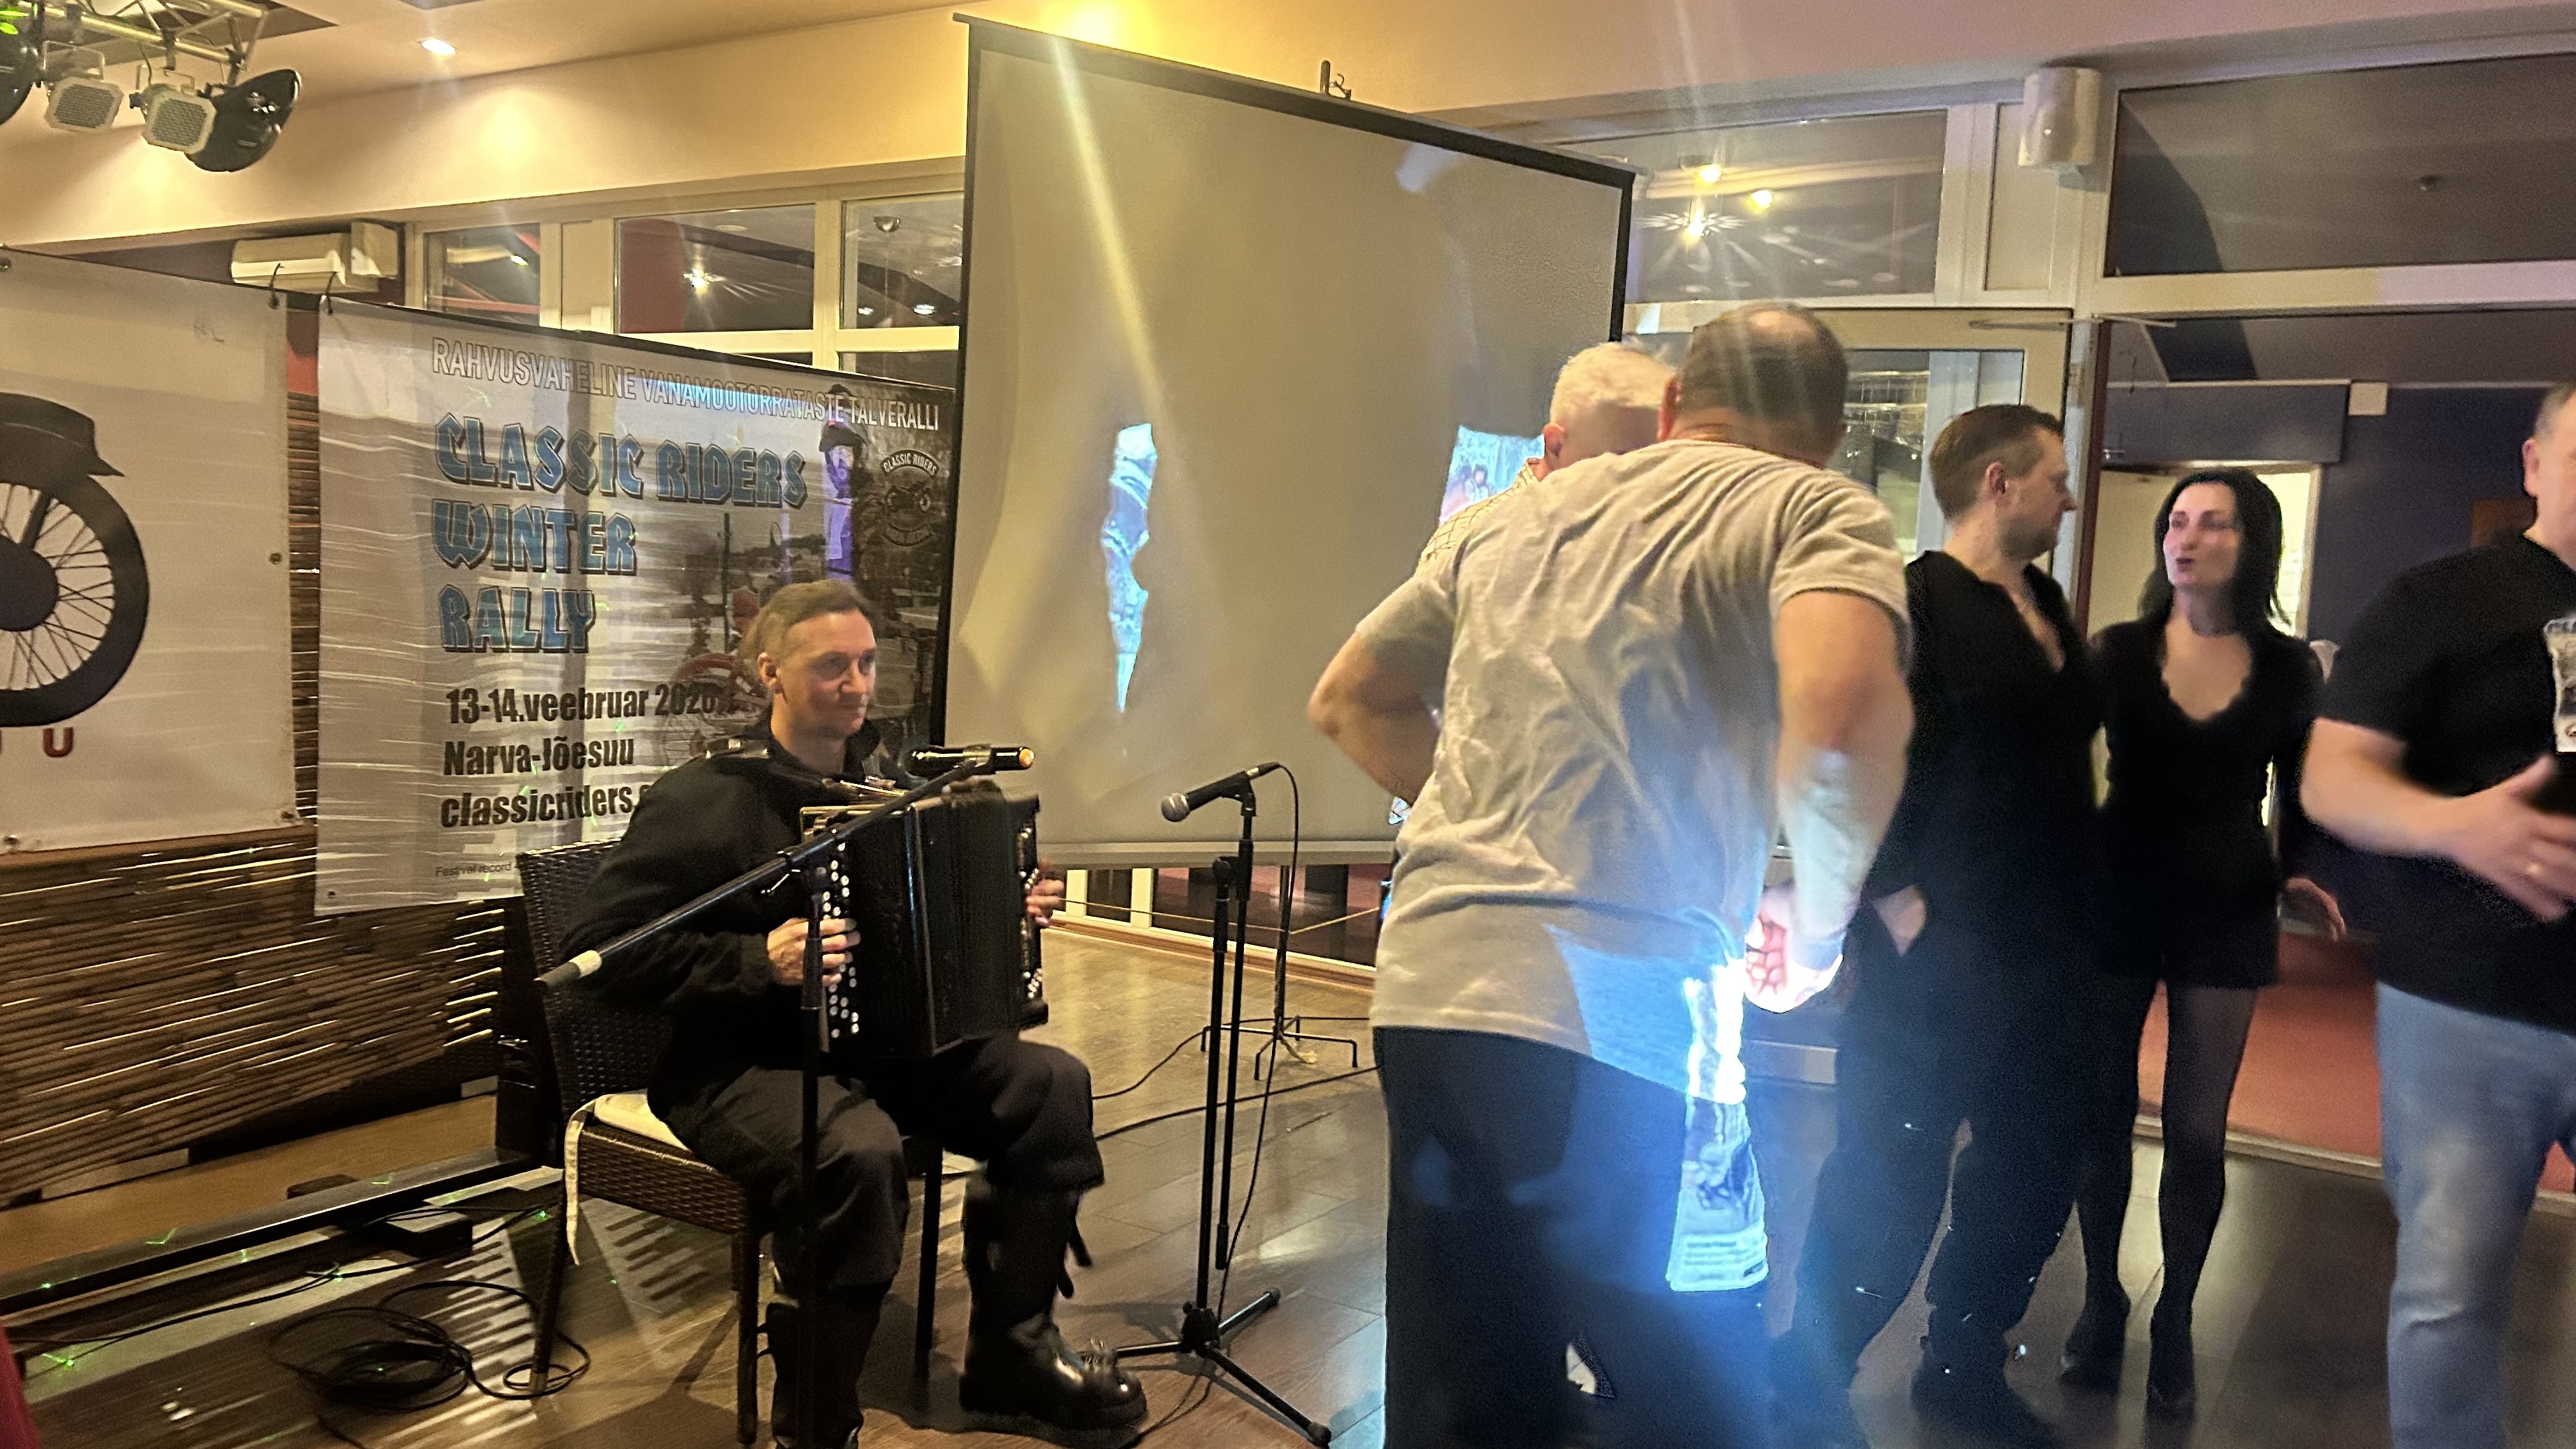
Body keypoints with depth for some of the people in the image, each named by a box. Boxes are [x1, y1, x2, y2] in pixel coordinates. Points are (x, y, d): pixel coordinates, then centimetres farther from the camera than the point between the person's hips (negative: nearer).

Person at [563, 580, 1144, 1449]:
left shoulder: (883, 781, 9)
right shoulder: (702, 801, -13)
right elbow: (597, 947, -19)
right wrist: (759, 961, -29)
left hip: (881, 1038, 7)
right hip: (739, 1063, -7)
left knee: (1051, 1084, -10)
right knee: (860, 1153, -37)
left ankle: (1011, 1353, 4)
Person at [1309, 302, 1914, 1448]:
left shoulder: (1519, 514, 19)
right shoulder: (1821, 509, 2)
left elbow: (1348, 701, 26)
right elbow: (1841, 710, -20)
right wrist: (1819, 924, -4)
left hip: (1425, 991, 6)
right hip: (1616, 1020, -6)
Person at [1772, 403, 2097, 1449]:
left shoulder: (2045, 604, 14)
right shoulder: (1914, 600, -11)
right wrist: (1902, 909, -20)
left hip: (2046, 950, 8)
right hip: (1938, 952, -8)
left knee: (2032, 1169, 15)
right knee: (1891, 1178, -1)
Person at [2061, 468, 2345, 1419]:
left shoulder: (2288, 668, 1)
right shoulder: (2115, 652, -2)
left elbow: (2300, 798, 10)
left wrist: (2298, 876, -5)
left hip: (2226, 918, 0)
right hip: (2119, 904, 0)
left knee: (2197, 1132, 4)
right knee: (2102, 1115, 7)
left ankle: (2176, 1321, 22)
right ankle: (2101, 1300, 26)